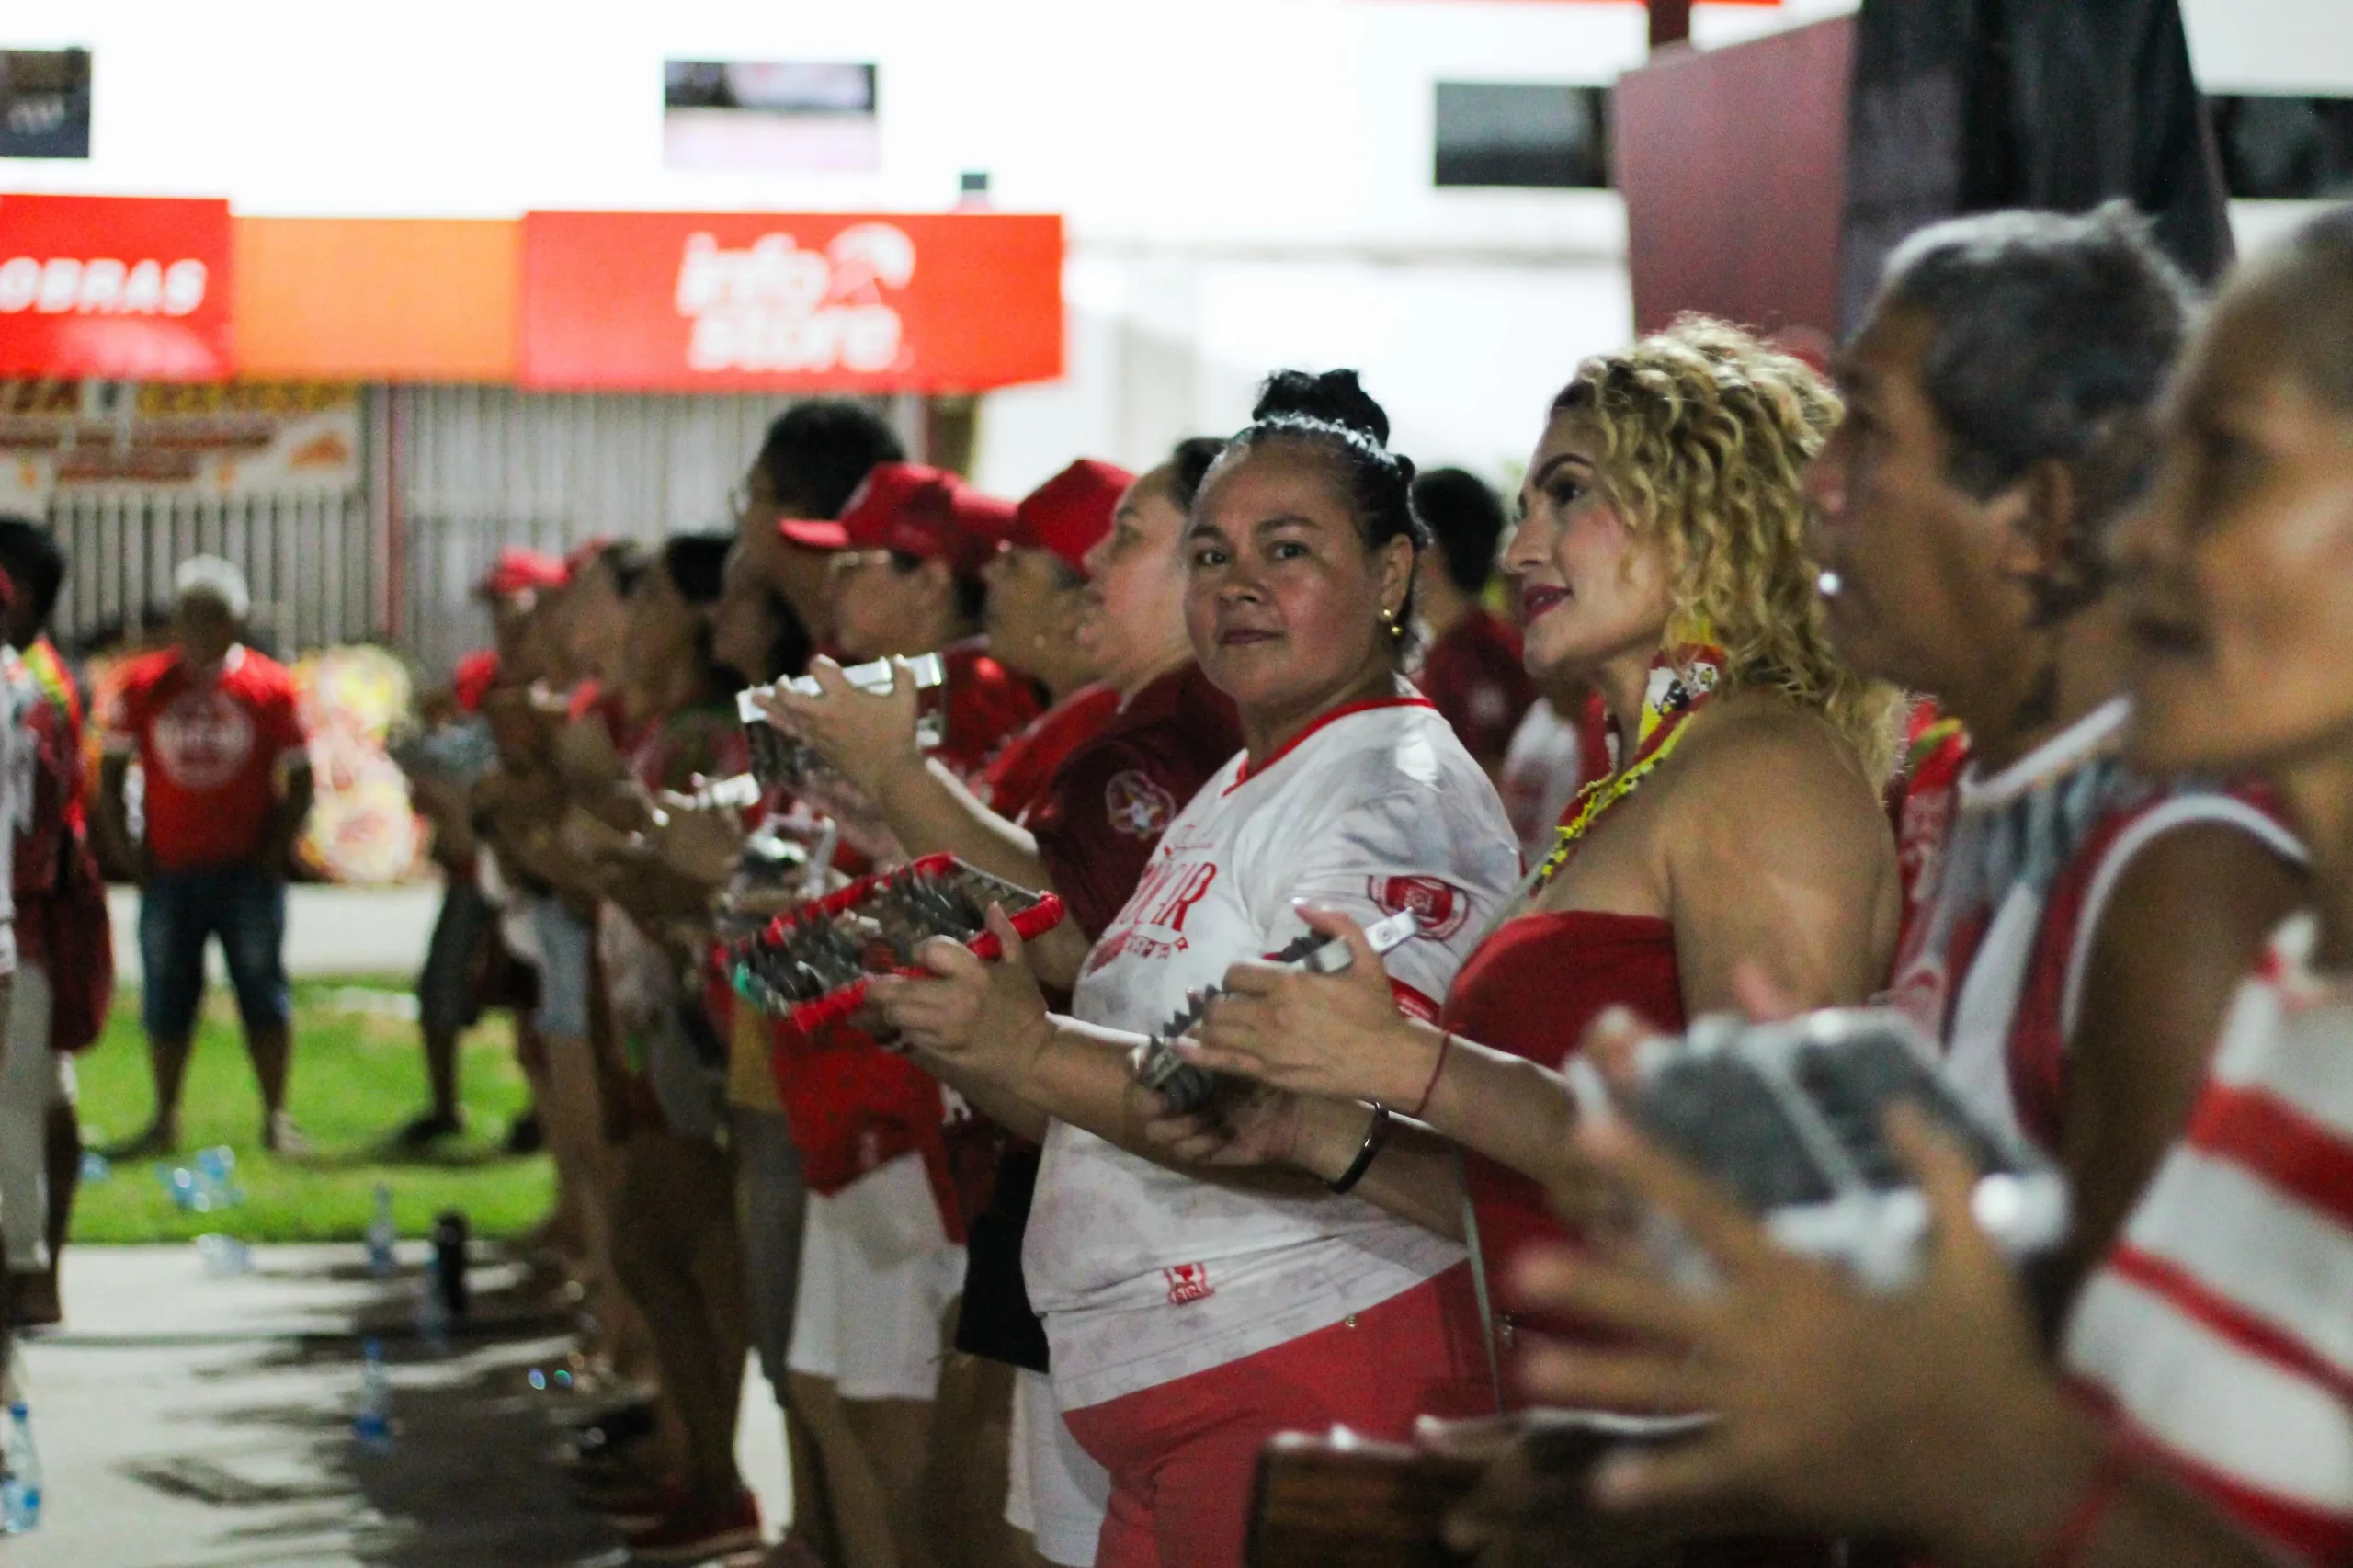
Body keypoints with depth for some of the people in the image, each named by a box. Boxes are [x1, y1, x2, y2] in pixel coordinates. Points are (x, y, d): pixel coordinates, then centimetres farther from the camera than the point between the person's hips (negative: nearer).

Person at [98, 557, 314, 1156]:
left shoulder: (270, 686, -1)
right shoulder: (142, 686, 3)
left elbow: (300, 779, 4)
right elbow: (109, 774, 8)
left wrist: (275, 851, -6)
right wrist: (128, 852, 0)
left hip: (248, 873, -1)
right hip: (169, 873, 1)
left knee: (262, 991, 1)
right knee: (167, 997, 5)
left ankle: (276, 1117, 9)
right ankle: (165, 1119, 15)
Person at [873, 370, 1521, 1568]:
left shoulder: (1401, 789, -11)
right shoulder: (1237, 794, 20)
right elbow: (1096, 1103, 20)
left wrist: (1035, 1055, -31)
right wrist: (945, 1030, 3)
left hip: (1321, 1369, -9)